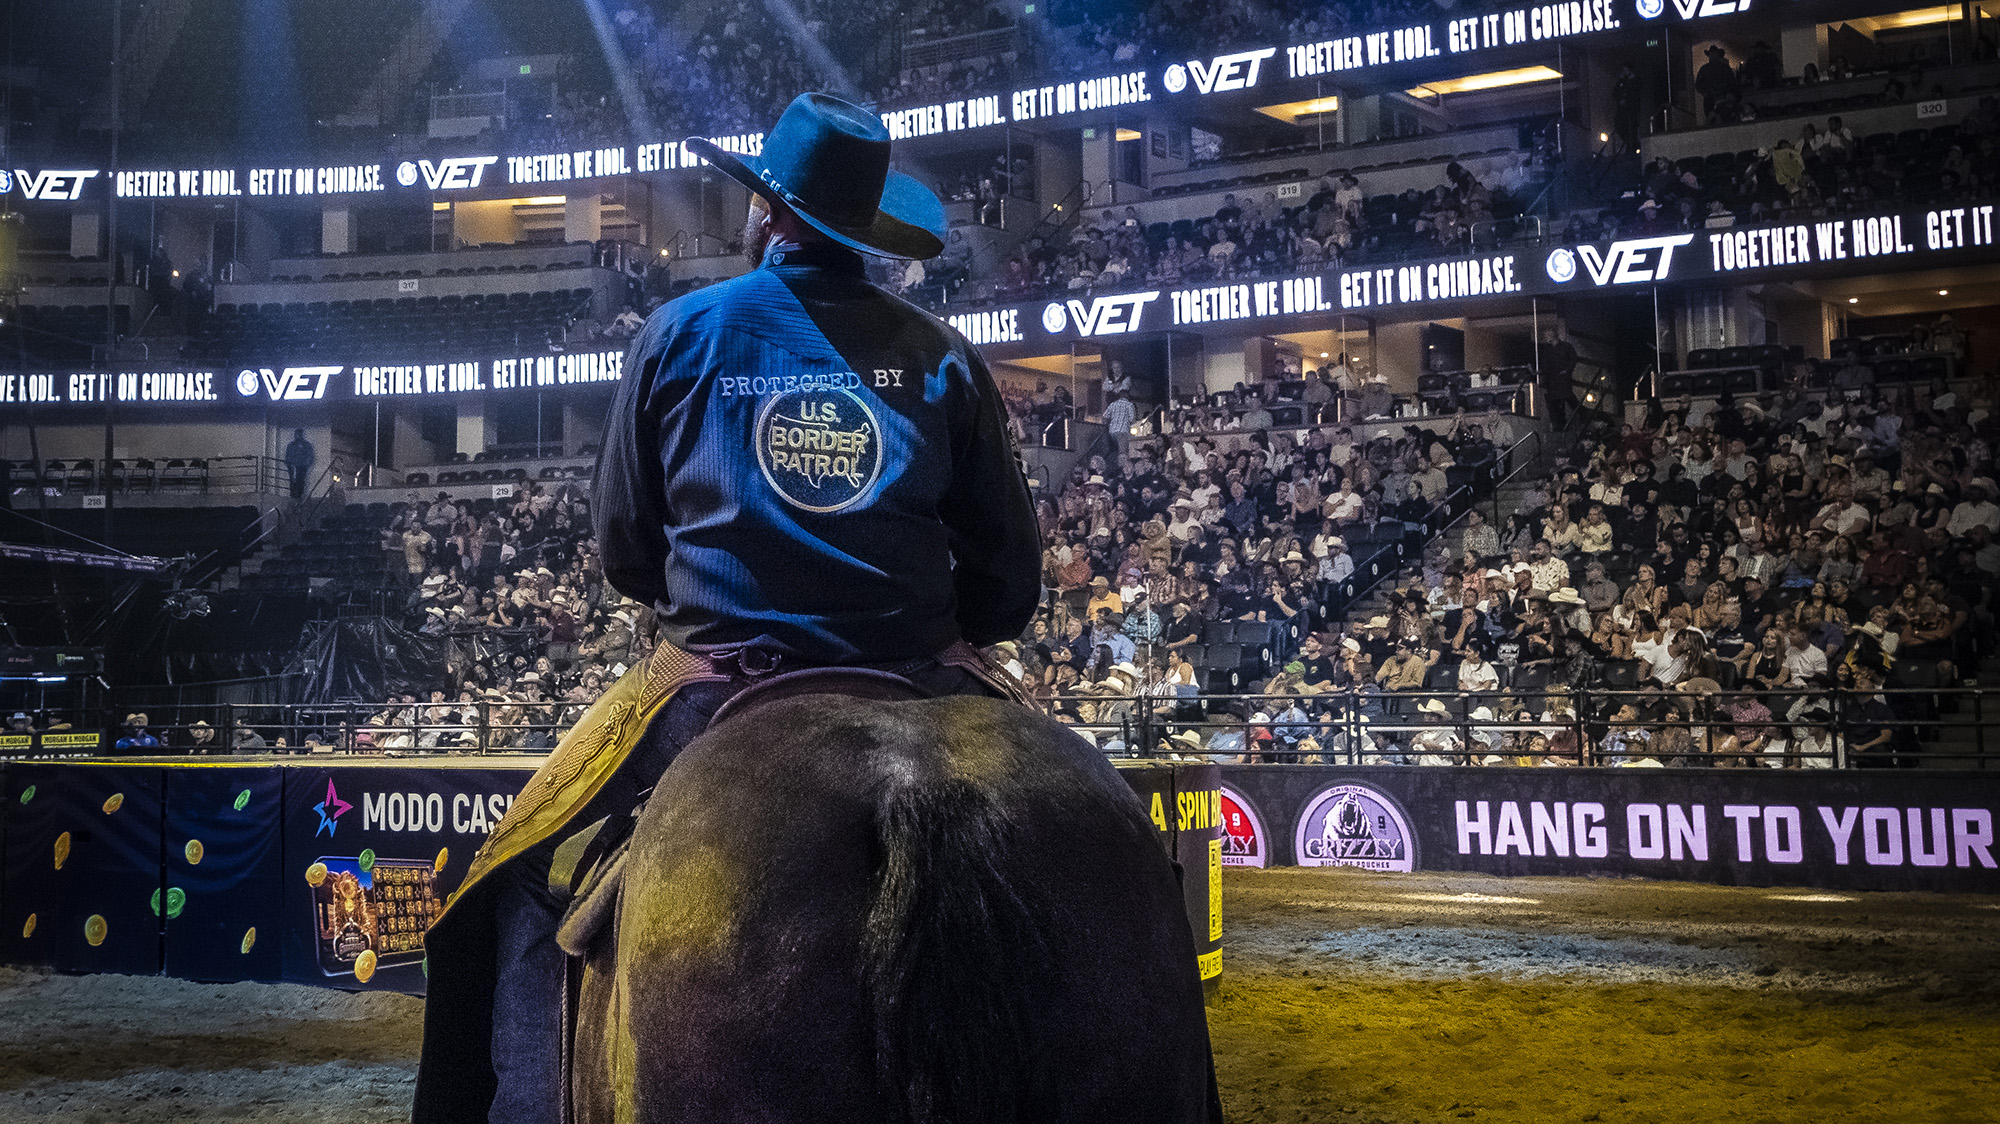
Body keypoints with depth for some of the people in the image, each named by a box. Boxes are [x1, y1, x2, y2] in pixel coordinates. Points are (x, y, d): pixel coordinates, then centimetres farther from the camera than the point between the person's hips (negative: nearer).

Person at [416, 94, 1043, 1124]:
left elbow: (622, 553, 10)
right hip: (920, 684, 1)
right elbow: (1011, 577, 5)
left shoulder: (678, 335, 4)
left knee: (525, 877, 18)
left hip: (719, 682, -1)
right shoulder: (940, 356, 4)